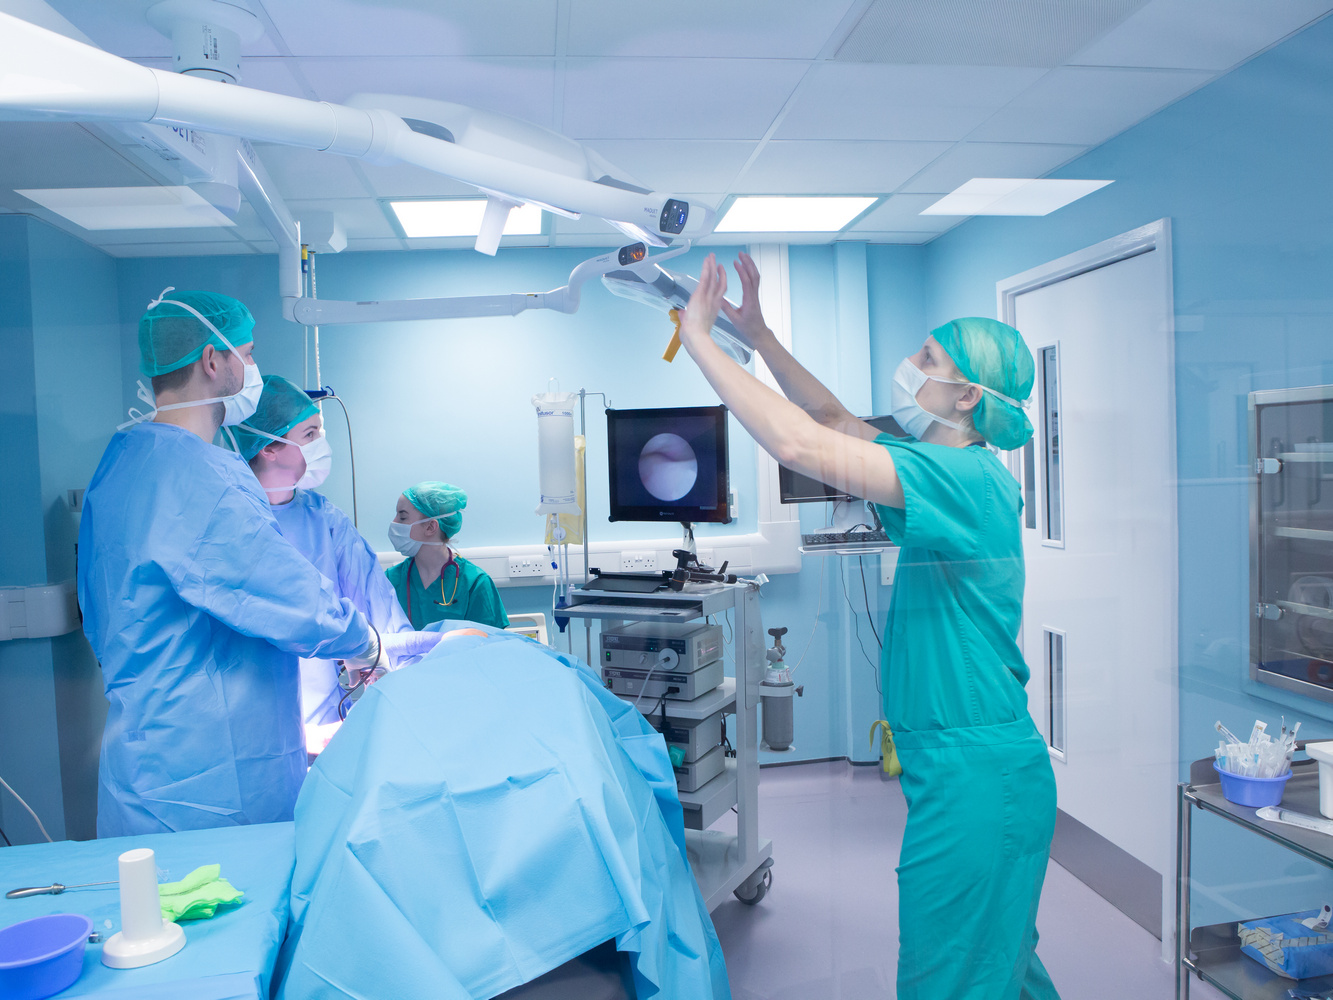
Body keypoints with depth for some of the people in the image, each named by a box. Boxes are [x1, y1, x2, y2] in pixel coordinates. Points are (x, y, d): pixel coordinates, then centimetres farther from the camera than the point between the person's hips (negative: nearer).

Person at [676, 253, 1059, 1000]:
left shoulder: (966, 477, -20)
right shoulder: (950, 469, 8)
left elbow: (801, 445, -29)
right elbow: (833, 419, 17)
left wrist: (701, 341, -20)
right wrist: (758, 333, 12)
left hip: (976, 772, -9)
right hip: (964, 763, 9)